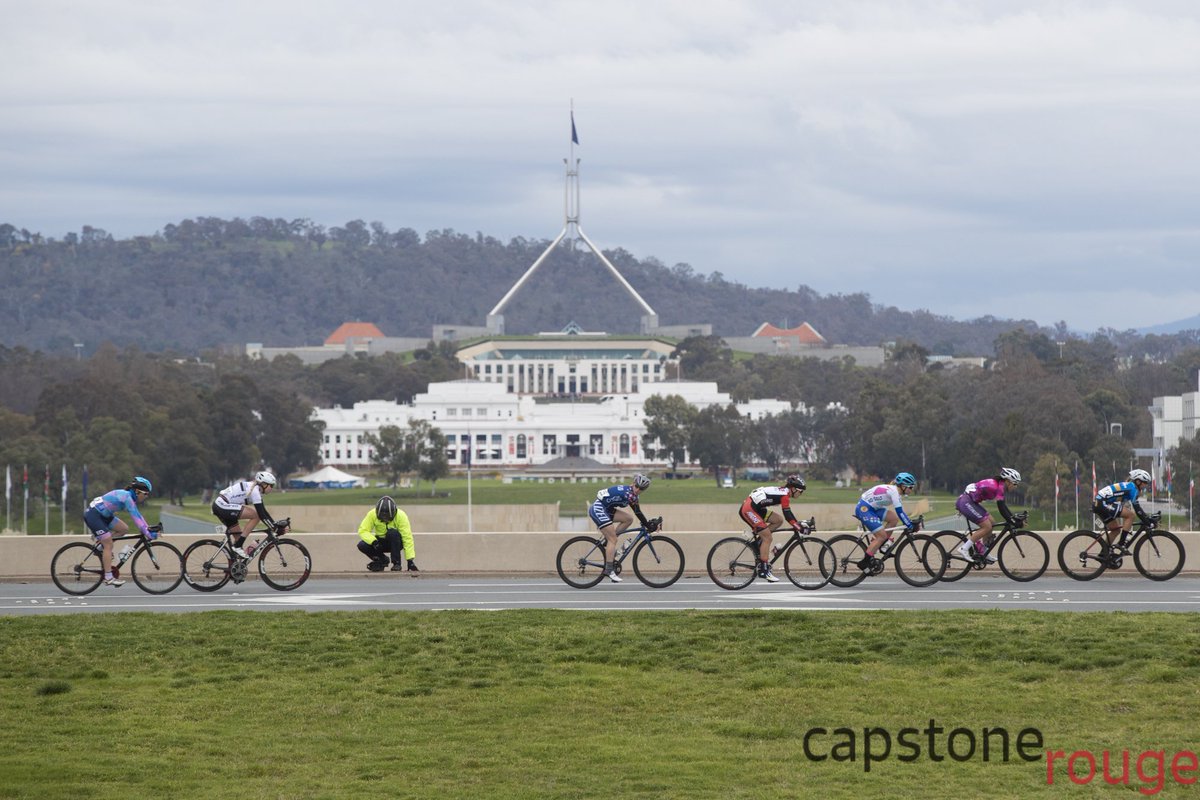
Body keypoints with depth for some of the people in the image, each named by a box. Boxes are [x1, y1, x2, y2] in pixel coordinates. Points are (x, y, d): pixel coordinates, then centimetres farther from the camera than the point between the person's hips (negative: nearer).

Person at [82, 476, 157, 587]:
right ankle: (108, 578, -7)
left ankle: (102, 546, 15)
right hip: (93, 515, -10)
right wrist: (148, 534, -23)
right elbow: (135, 518, -24)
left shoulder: (129, 496, 8)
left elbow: (138, 515, 16)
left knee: (124, 529, 8)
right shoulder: (127, 497, -20)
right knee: (109, 545, -9)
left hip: (103, 515, 10)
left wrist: (148, 529, 8)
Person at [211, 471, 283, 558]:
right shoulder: (254, 490, -14)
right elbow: (261, 514, -17)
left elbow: (263, 511, 22)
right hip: (222, 506, -10)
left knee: (239, 537, 14)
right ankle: (237, 547, -11)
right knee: (256, 515, -14)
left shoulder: (254, 488, 16)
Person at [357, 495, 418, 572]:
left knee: (392, 533, -36)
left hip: (396, 542, -2)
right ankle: (382, 560, 2)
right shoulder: (372, 514, -18)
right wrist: (373, 541, -38)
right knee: (362, 545, -25)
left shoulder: (401, 516, -24)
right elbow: (363, 531, -19)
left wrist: (410, 561, -31)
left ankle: (397, 563, -20)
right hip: (381, 542, 2)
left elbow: (407, 538, -27)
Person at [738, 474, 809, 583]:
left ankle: (759, 542, 9)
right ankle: (764, 570, -9)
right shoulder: (785, 495, -13)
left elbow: (788, 513, 25)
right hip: (748, 509, -9)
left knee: (778, 520, 10)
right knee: (767, 538, -9)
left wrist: (798, 523, 21)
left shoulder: (782, 491, 16)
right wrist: (799, 527, -15)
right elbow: (787, 515, -17)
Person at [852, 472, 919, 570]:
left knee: (894, 519, 5)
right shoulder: (894, 491, -18)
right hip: (864, 509, -10)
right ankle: (864, 562, -7)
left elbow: (900, 512, 21)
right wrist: (910, 526, -16)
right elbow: (900, 512, -22)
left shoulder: (893, 489, 12)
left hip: (871, 508, 10)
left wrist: (910, 522, 18)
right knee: (882, 536, -10)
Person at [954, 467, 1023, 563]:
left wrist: (1014, 518, 19)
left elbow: (1003, 506, 23)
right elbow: (1001, 509, -19)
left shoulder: (997, 484, 15)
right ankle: (964, 548, -10)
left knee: (990, 522, 13)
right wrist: (1013, 523, -16)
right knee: (987, 527, -12)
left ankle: (982, 552, 17)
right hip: (965, 502, -10)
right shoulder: (998, 488, -15)